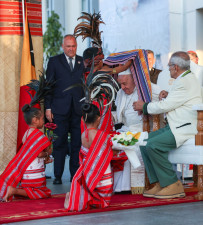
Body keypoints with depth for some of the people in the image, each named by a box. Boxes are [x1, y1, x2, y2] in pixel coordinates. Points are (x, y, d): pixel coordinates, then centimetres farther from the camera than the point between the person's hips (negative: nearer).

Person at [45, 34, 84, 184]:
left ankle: (75, 175, 12)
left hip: (79, 109, 2)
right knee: (59, 143, 0)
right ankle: (58, 176, 6)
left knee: (77, 143, 3)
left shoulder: (83, 62, 12)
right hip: (60, 109, -1)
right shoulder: (54, 61, 8)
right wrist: (48, 107, -1)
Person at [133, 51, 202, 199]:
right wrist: (167, 96, 11)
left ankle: (173, 185, -14)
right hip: (176, 126, 11)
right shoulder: (187, 79, 19)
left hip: (185, 129, -11)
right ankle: (160, 184, 1)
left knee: (153, 145, -26)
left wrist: (144, 106, -1)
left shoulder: (186, 82, -15)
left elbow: (165, 106, -15)